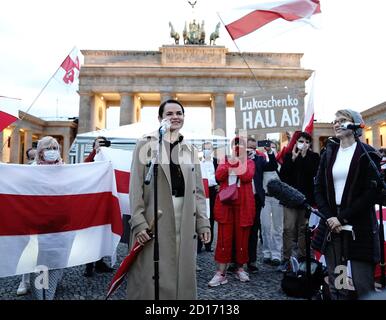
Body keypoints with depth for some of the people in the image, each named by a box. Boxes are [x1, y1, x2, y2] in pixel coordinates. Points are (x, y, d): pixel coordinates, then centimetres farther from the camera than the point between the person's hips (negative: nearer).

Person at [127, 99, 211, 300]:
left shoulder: (190, 150, 13)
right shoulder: (146, 144, 1)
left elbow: (198, 190, 12)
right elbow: (136, 186, -5)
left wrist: (203, 221, 5)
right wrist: (138, 222, -12)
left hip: (185, 219, 4)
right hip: (154, 218, -4)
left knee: (183, 273, 11)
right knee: (152, 275, 2)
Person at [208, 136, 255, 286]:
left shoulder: (249, 162, 9)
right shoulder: (224, 161, 13)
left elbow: (247, 176, -13)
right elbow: (218, 177, -6)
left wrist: (239, 160, -8)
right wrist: (231, 161, -10)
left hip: (243, 204, 0)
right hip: (225, 203, 1)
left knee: (242, 238, 7)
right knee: (224, 238, -2)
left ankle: (240, 268, 25)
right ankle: (220, 273, 5)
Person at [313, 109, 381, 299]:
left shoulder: (367, 154, -1)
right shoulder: (329, 154, 12)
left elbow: (372, 191, -9)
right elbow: (318, 188, 8)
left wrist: (343, 218, -13)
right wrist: (329, 217, -6)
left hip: (359, 228, -4)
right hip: (332, 226, 4)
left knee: (363, 286, -1)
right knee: (336, 286, 9)